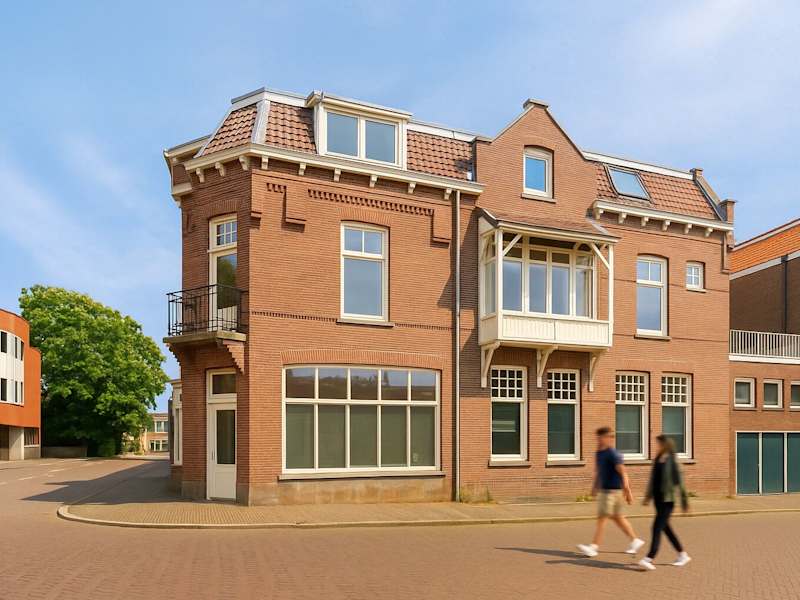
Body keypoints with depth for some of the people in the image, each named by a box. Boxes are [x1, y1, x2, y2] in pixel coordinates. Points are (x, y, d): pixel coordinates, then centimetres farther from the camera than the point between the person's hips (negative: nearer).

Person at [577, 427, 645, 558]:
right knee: (617, 518, 15)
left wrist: (627, 492, -20)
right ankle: (635, 541, 27)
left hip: (613, 491, -9)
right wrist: (595, 487, 22)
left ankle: (594, 547, -7)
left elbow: (623, 473, -18)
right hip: (604, 490, 9)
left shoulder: (613, 454, -16)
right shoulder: (599, 453, 11)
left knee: (602, 517, -9)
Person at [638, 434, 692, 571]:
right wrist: (648, 496, 21)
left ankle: (649, 559, -17)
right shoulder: (657, 459, 10)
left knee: (657, 527, -13)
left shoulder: (672, 461, -11)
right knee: (665, 528, 14)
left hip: (667, 500, -8)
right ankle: (683, 555, 28)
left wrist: (684, 501, -8)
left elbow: (679, 481, -10)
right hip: (658, 498, 8)